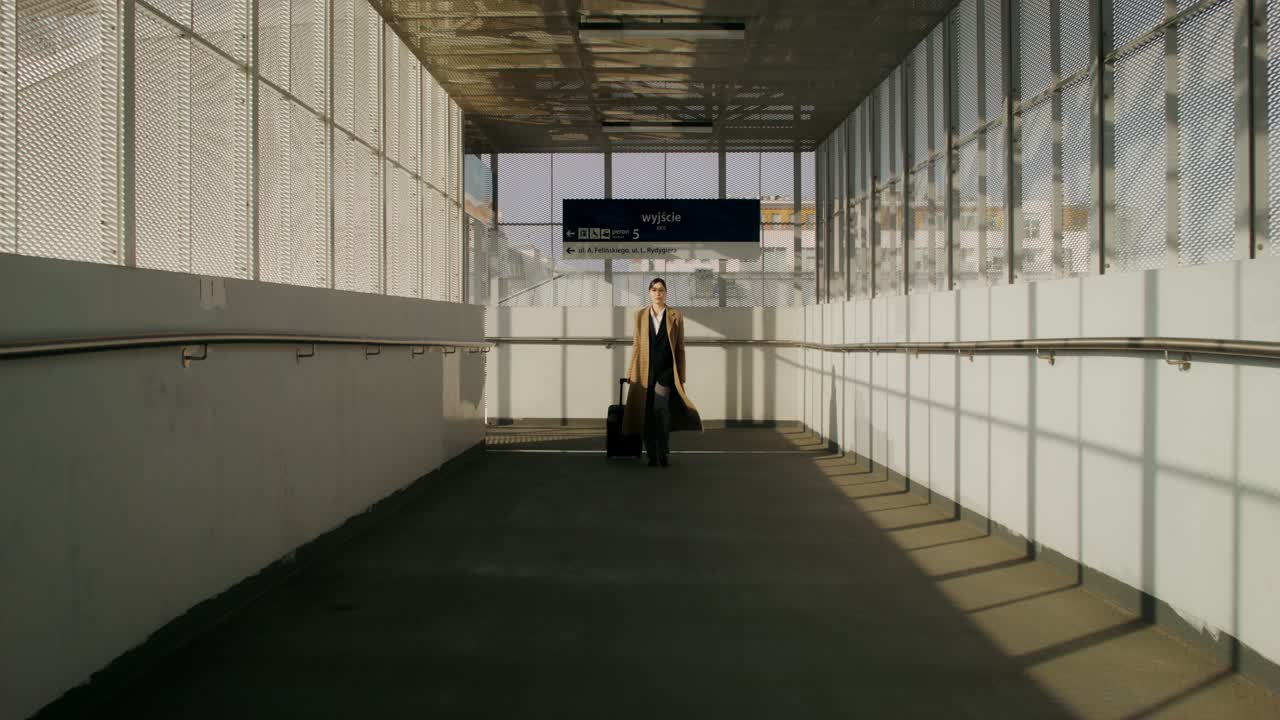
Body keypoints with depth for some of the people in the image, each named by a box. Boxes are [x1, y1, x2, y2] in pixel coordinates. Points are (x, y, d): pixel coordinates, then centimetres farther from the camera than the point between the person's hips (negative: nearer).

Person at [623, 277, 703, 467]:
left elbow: (680, 347, 3)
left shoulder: (676, 316, 2)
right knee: (647, 413, 2)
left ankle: (663, 452, -8)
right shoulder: (640, 315, 6)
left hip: (666, 369, -2)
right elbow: (636, 345, 8)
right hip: (646, 370, 2)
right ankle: (652, 455, 12)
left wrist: (682, 375, 0)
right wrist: (632, 372, 4)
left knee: (661, 408, -19)